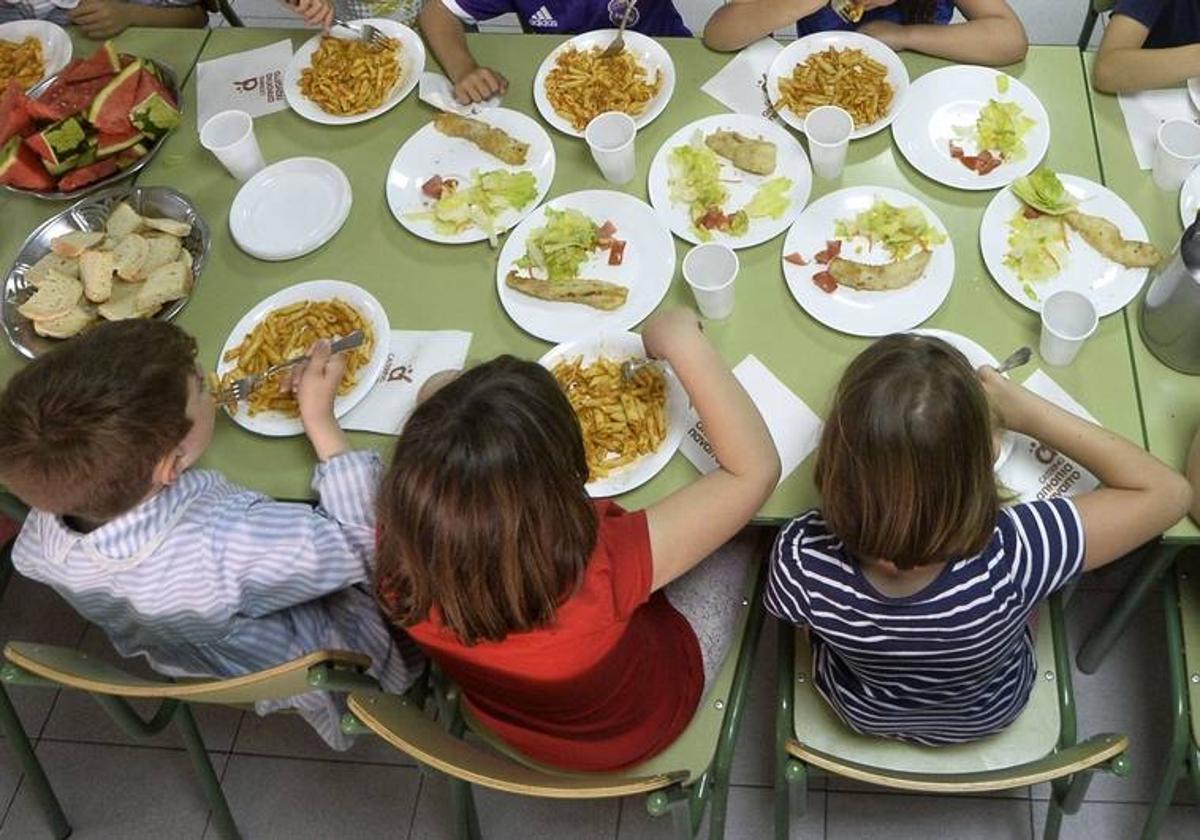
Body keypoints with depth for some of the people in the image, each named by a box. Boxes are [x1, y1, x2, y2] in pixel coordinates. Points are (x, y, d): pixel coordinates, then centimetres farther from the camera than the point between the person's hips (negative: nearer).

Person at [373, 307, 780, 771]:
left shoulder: (397, 554, -35)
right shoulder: (599, 573, -49)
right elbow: (755, 468, -37)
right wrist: (683, 342, -35)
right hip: (636, 730, -3)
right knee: (738, 538, 17)